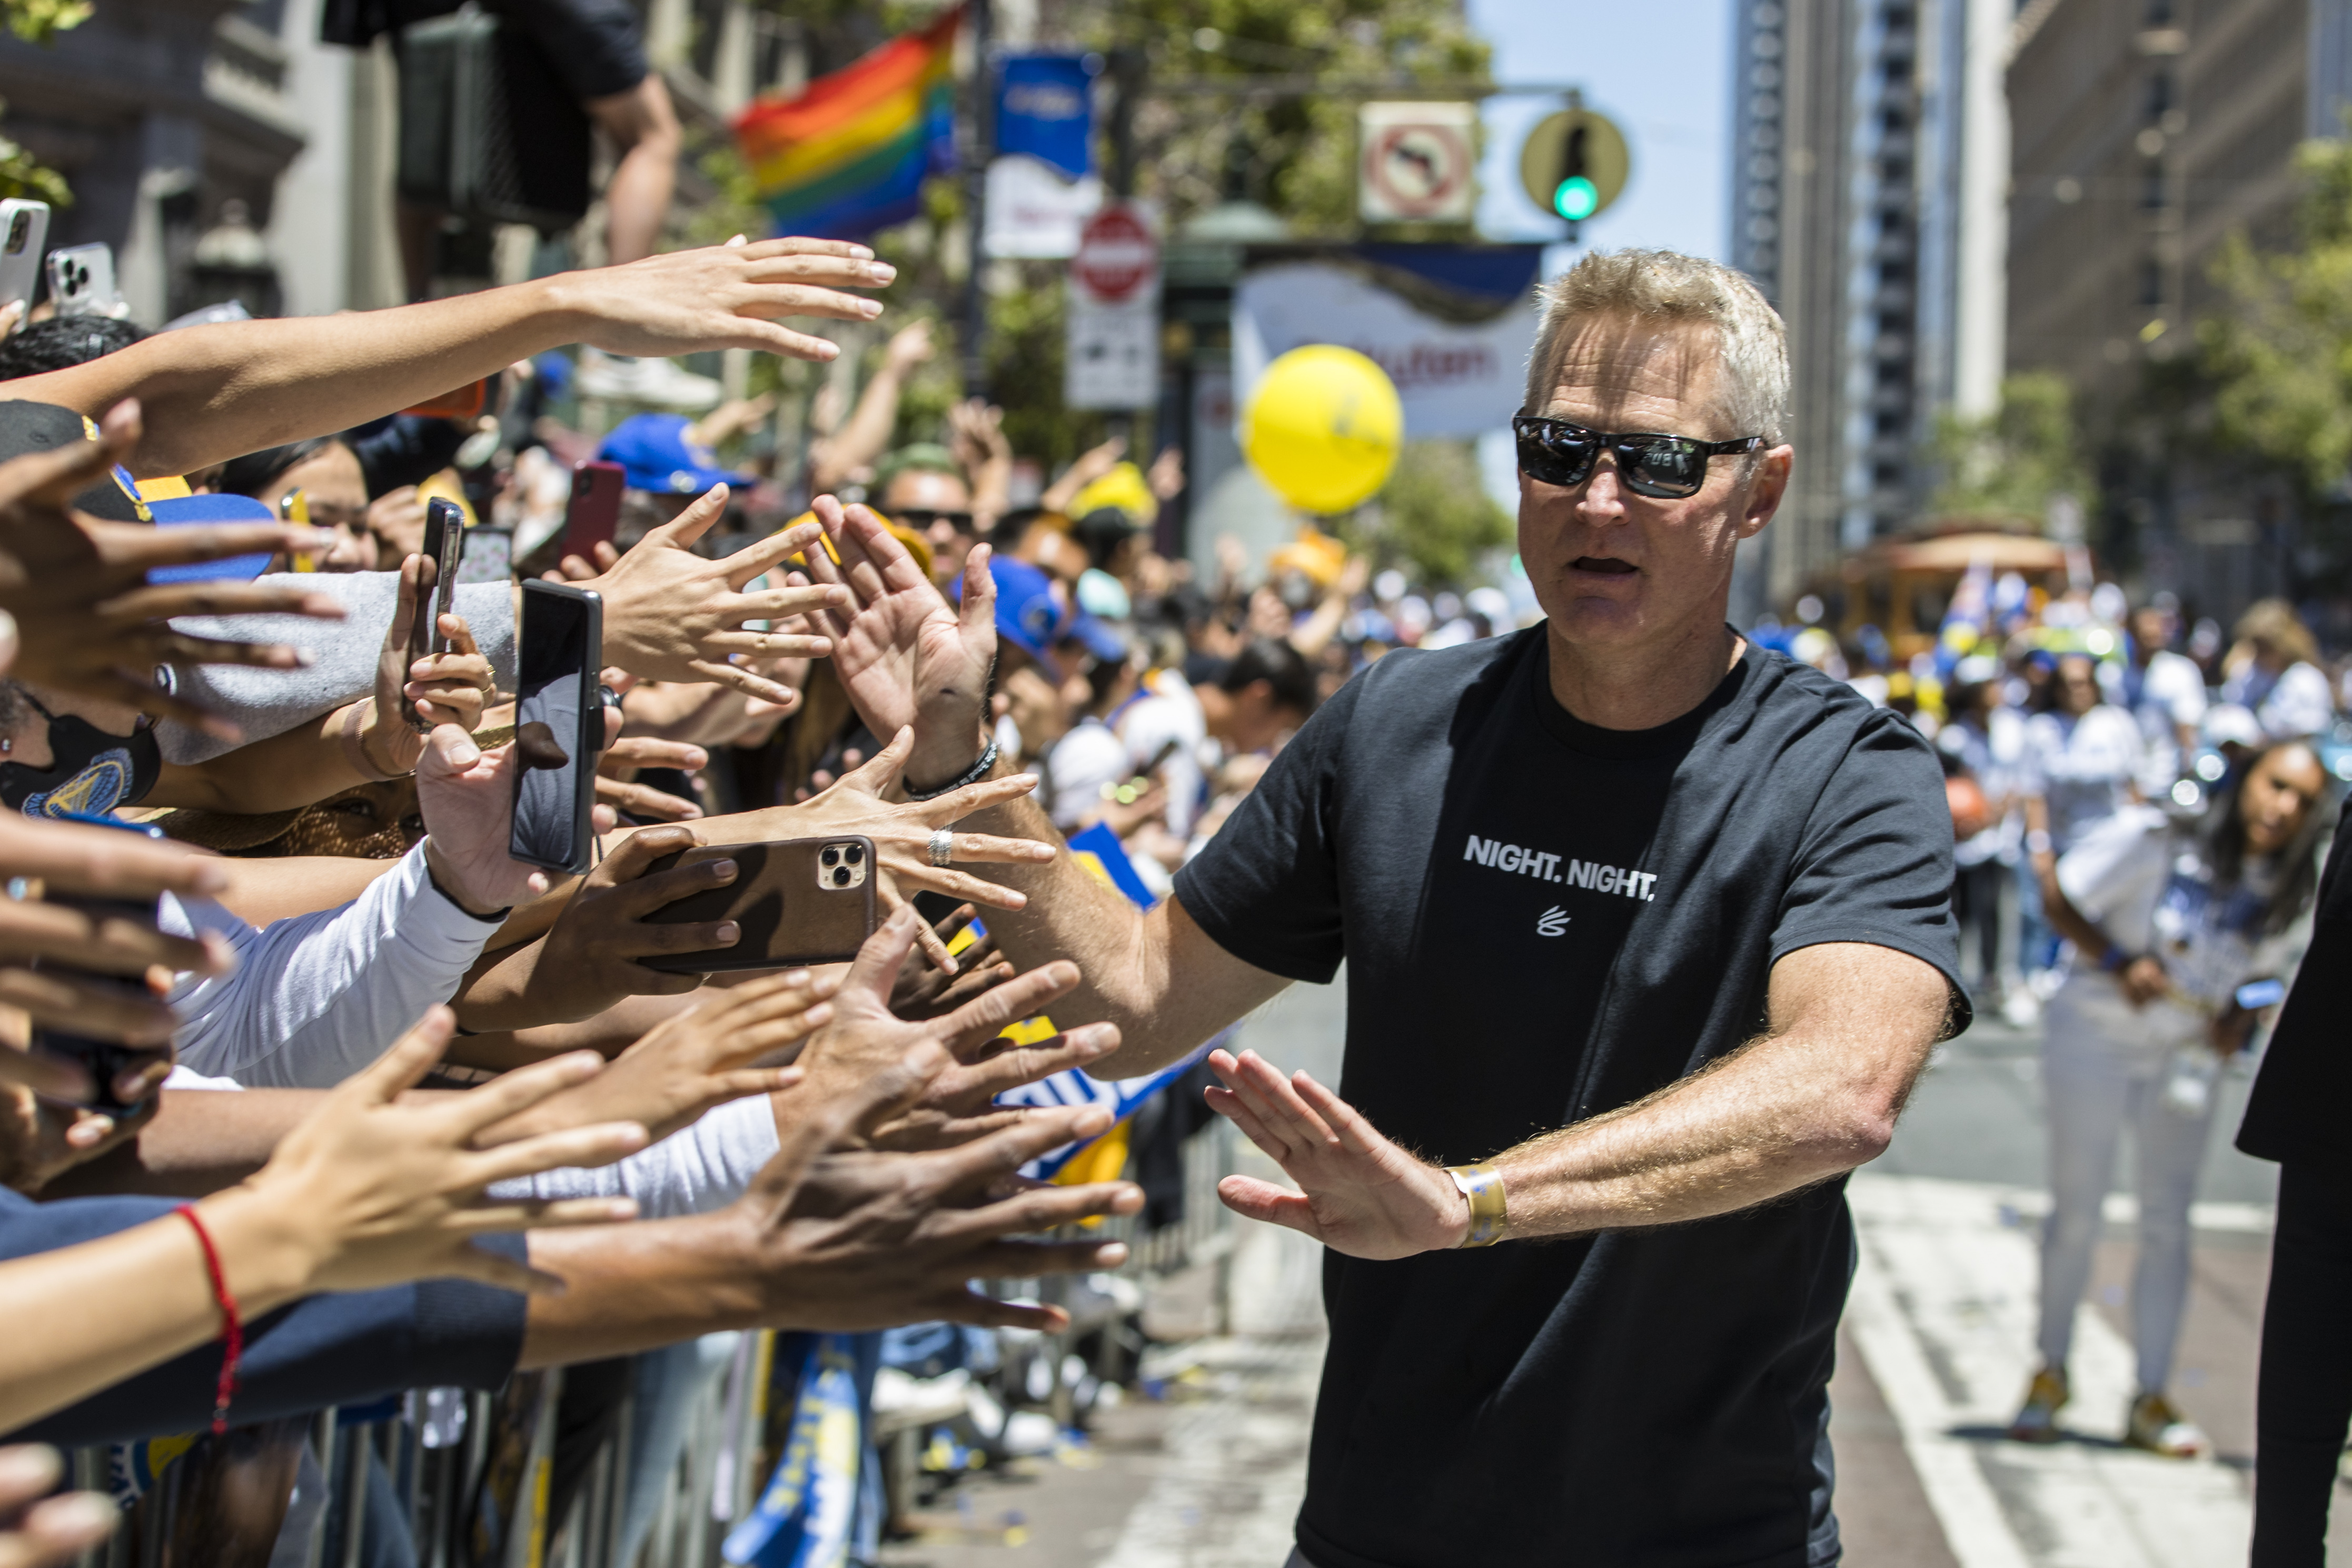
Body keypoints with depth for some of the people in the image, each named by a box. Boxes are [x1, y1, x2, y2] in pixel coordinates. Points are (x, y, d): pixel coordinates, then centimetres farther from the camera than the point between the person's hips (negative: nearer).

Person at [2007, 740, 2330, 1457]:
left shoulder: (2289, 892, -6)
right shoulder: (2153, 839, -21)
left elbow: (2269, 969, 9)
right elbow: (2063, 900, -12)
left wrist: (2241, 1016, -10)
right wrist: (2117, 961, -23)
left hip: (2186, 1055, 3)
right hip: (2097, 1037, -3)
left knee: (2168, 1224, 2)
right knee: (2075, 1215, 4)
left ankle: (2152, 1399, 11)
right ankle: (2050, 1375, 21)